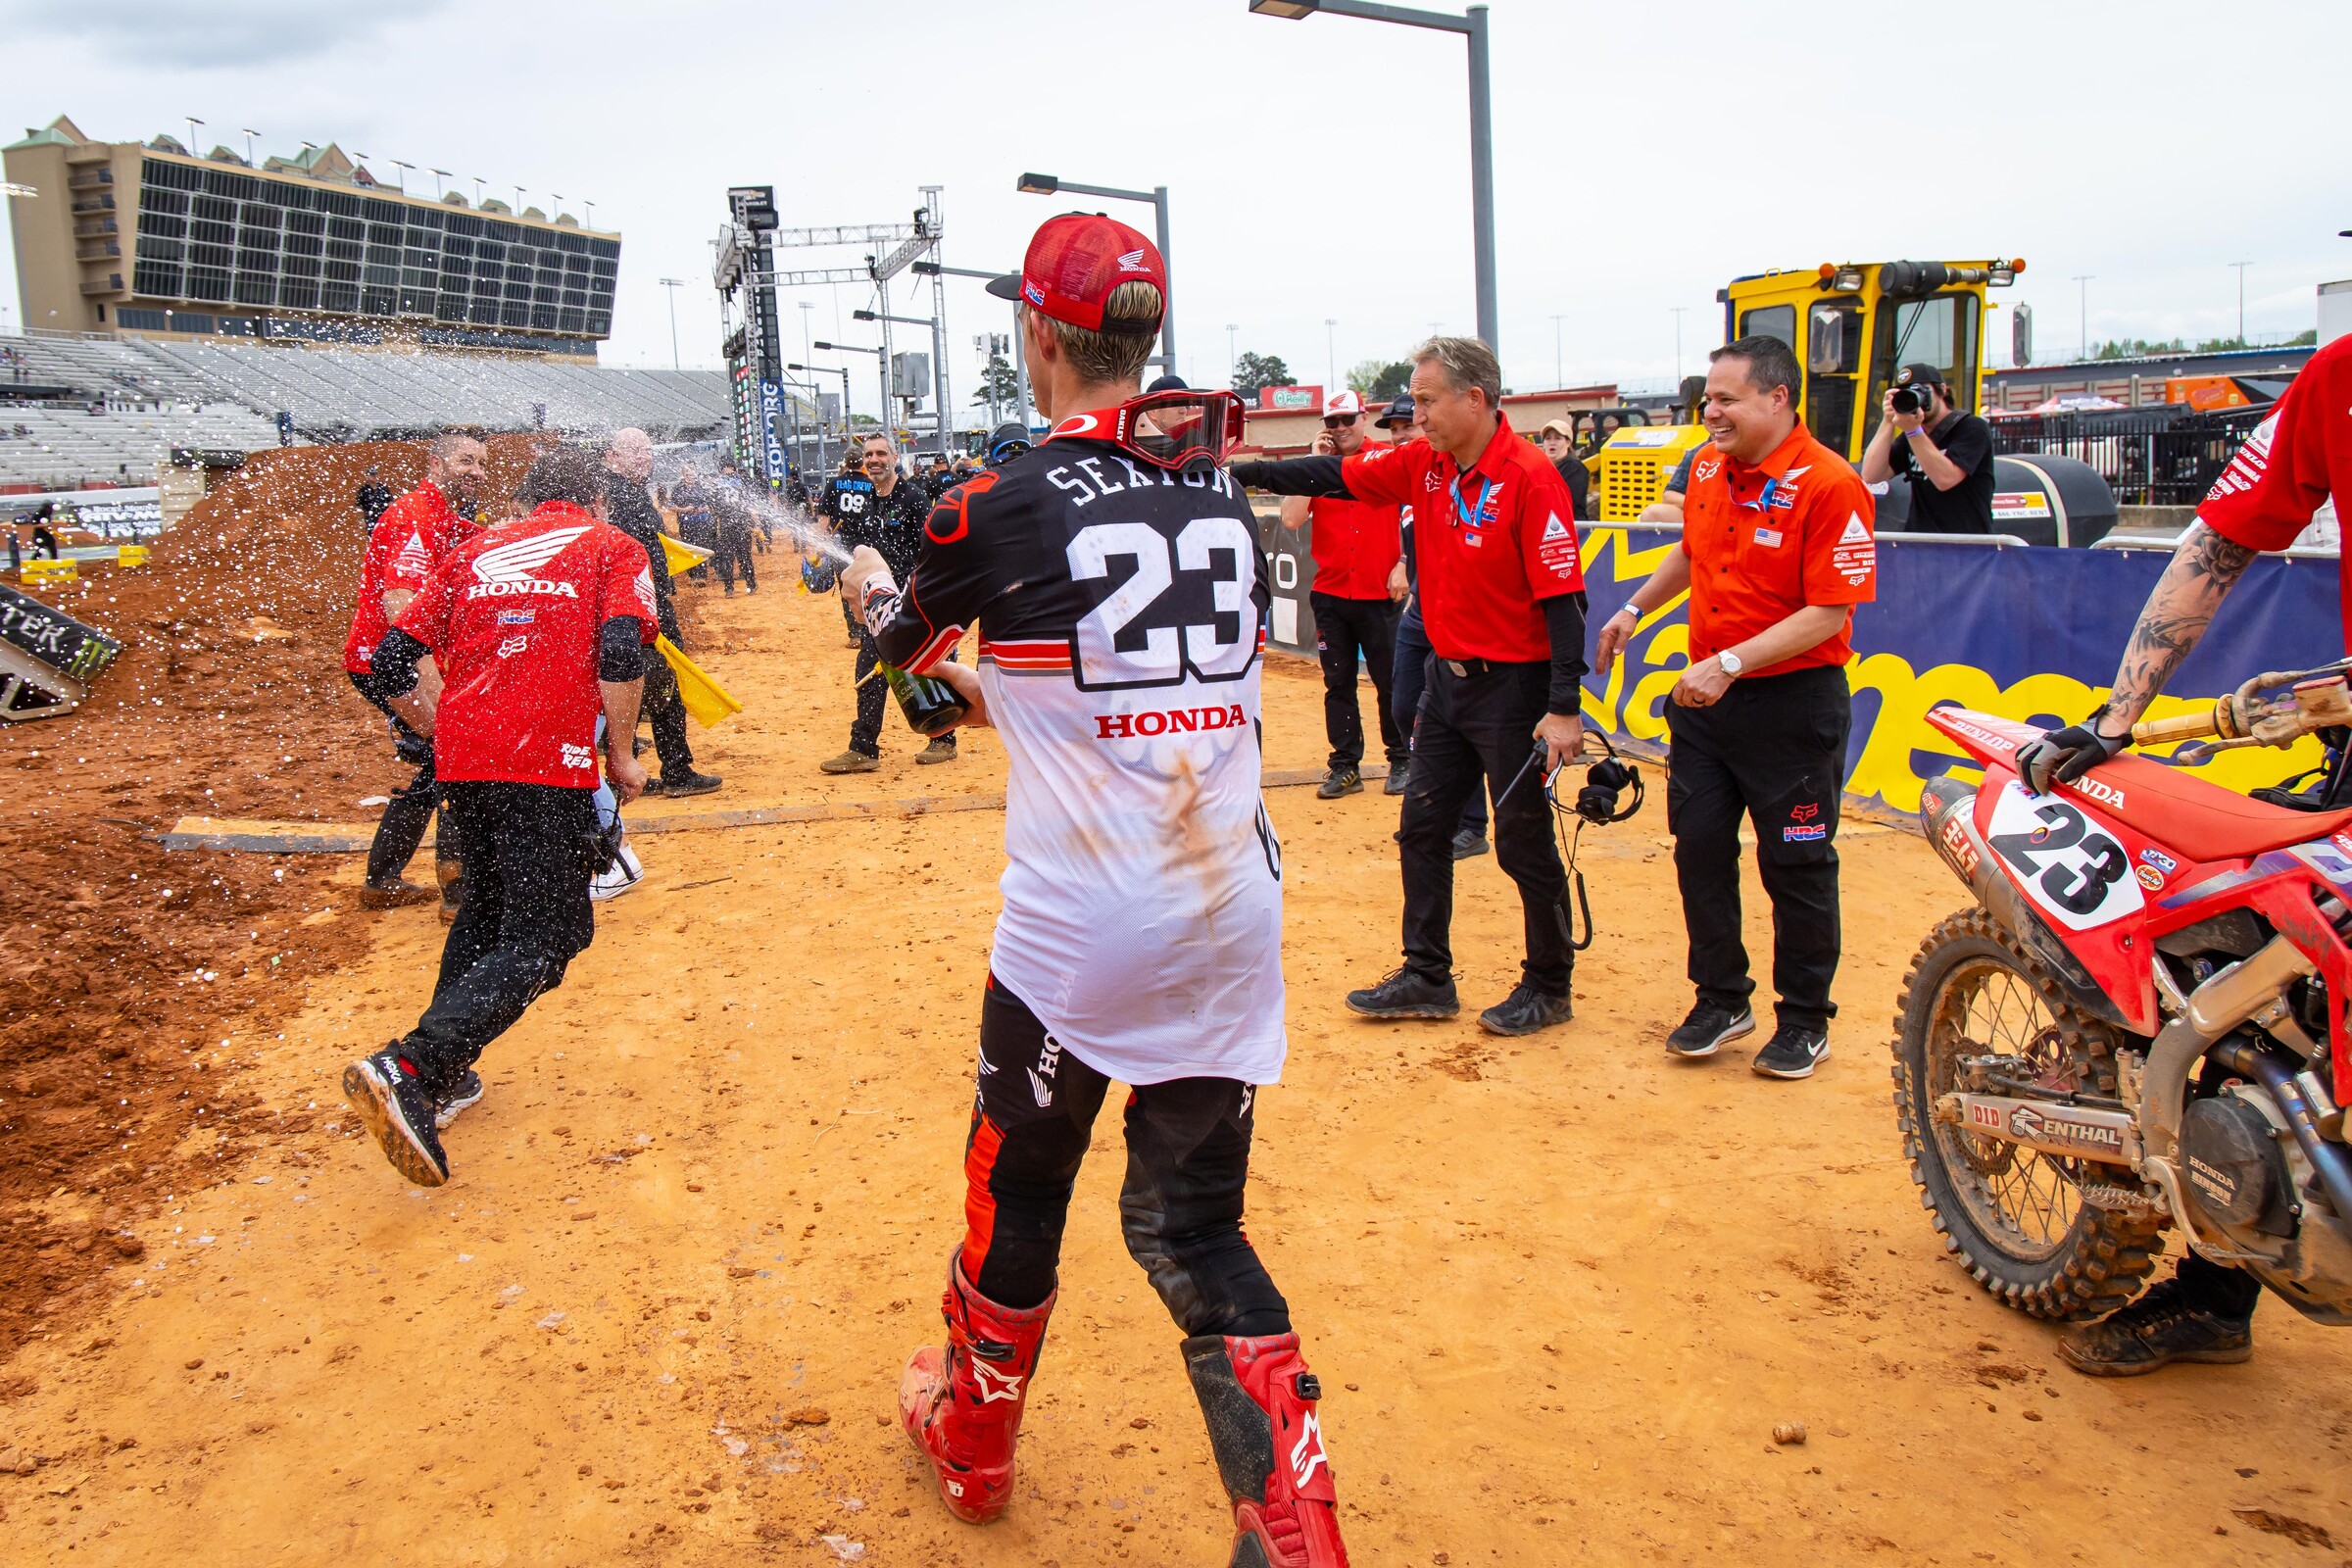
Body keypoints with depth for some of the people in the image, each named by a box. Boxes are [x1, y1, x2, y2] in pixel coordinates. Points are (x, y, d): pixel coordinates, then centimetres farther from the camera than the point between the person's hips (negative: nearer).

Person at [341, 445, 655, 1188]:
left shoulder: (475, 549, 21)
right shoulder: (613, 547, 10)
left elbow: (395, 661, 13)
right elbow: (621, 655, -9)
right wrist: (621, 755, 0)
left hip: (462, 759, 6)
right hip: (549, 764, -5)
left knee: (486, 909, 24)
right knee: (539, 940, -4)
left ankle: (441, 1076, 23)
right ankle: (407, 1069, -22)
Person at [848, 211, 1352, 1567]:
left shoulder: (1004, 509, -8)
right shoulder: (1225, 500, 7)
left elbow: (908, 640, 13)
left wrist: (875, 586, 36)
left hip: (1080, 930, -4)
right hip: (1235, 918, 4)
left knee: (1021, 1183, 20)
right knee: (1194, 1225, 16)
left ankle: (974, 1435, 43)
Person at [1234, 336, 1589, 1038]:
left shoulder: (1530, 478, -18)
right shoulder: (1424, 464, 3)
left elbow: (1562, 598, -20)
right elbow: (1335, 475, 10)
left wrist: (1564, 709, -23)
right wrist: (1237, 472, 3)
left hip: (1513, 687, -8)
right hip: (1448, 679, 8)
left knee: (1524, 843, 3)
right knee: (1423, 827, 12)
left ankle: (1549, 987, 21)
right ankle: (1427, 978, 25)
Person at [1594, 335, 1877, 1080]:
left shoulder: (1830, 485, -17)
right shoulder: (1708, 468, 5)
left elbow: (1829, 612, -21)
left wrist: (1730, 665, -25)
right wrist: (1634, 610, 16)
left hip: (1793, 703, -7)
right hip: (1704, 695, 7)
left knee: (1796, 866, 5)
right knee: (1699, 848, 10)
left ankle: (1805, 1020, 21)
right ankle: (1721, 999, 26)